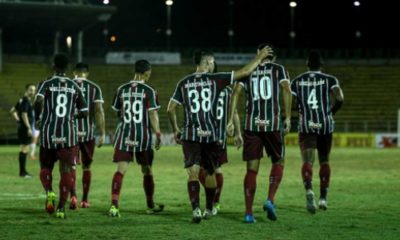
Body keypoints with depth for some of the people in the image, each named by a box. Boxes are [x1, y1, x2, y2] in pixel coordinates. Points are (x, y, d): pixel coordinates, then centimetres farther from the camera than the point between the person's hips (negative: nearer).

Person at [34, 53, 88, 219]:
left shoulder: (47, 84, 0)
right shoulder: (74, 87, 7)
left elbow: (39, 101, -20)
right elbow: (84, 112, 8)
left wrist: (38, 117, -2)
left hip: (48, 133, 0)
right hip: (68, 134, 1)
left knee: (45, 168, 16)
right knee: (66, 170, 2)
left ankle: (49, 192, -12)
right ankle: (61, 208, -4)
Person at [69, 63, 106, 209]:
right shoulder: (94, 88, 0)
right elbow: (99, 111, -6)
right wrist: (102, 134, -3)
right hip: (88, 132, 0)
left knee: (71, 165, 1)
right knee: (86, 166, 13)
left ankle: (73, 196, -20)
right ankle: (85, 200, 18)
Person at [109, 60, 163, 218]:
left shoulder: (122, 89, 4)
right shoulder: (149, 91, -6)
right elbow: (153, 115, -11)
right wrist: (158, 135, -6)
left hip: (124, 135, 2)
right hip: (143, 136, -2)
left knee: (121, 170, -5)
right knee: (147, 171, 14)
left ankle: (114, 204, -22)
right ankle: (150, 206, 28)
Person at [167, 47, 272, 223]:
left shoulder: (184, 83, 5)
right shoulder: (215, 79, -1)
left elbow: (171, 109, 5)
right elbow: (244, 72, 0)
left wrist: (175, 129, 20)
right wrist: (260, 57, 13)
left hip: (190, 135, 0)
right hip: (210, 134, 0)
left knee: (193, 173, -4)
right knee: (210, 172, 17)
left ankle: (196, 210, -21)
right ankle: (209, 209, 27)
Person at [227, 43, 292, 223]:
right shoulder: (278, 69, 9)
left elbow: (236, 92, 2)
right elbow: (286, 89, -7)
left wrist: (230, 120, 1)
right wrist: (288, 117, -4)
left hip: (252, 124, 2)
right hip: (273, 123, -2)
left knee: (252, 169, 5)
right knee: (278, 162, 15)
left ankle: (249, 213, 0)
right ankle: (270, 200, -5)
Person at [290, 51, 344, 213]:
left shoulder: (297, 81, 8)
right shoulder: (329, 80, 3)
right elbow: (339, 99, -10)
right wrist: (331, 112, 9)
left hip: (306, 125, 0)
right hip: (325, 124, 1)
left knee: (308, 161, -9)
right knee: (324, 161, 18)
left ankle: (309, 189, -37)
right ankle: (323, 197, 20)